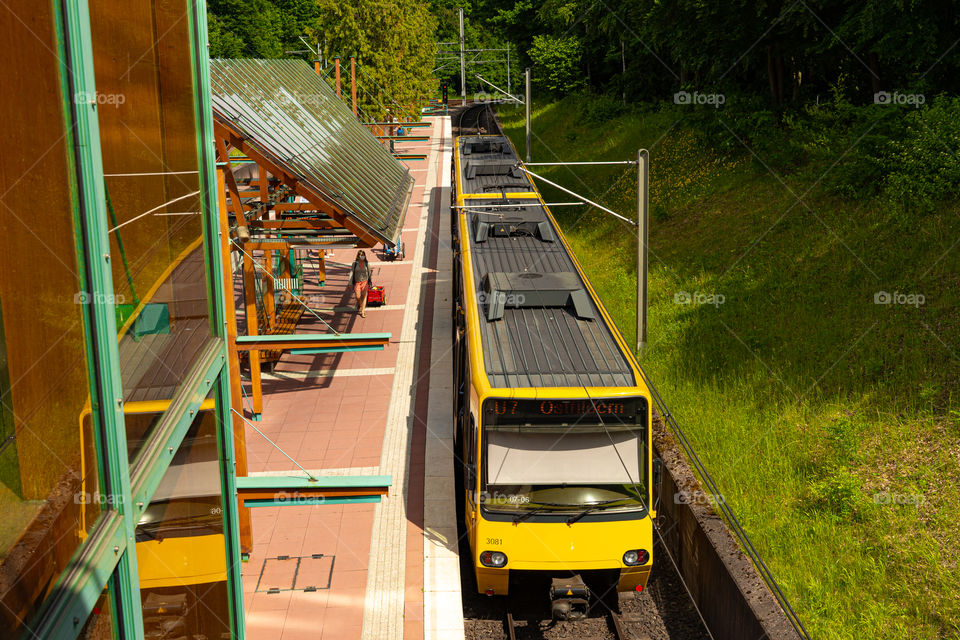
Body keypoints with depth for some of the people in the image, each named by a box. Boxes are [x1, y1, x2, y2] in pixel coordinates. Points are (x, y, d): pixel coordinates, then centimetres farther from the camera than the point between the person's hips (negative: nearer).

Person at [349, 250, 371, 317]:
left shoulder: (366, 264, -3)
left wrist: (370, 283, 10)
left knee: (364, 296, -1)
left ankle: (363, 311, 7)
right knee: (358, 297, -1)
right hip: (357, 282, -1)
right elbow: (351, 272, -3)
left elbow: (369, 273, 7)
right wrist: (350, 283, -5)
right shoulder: (355, 263, -6)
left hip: (365, 282, 1)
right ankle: (360, 305, 34)